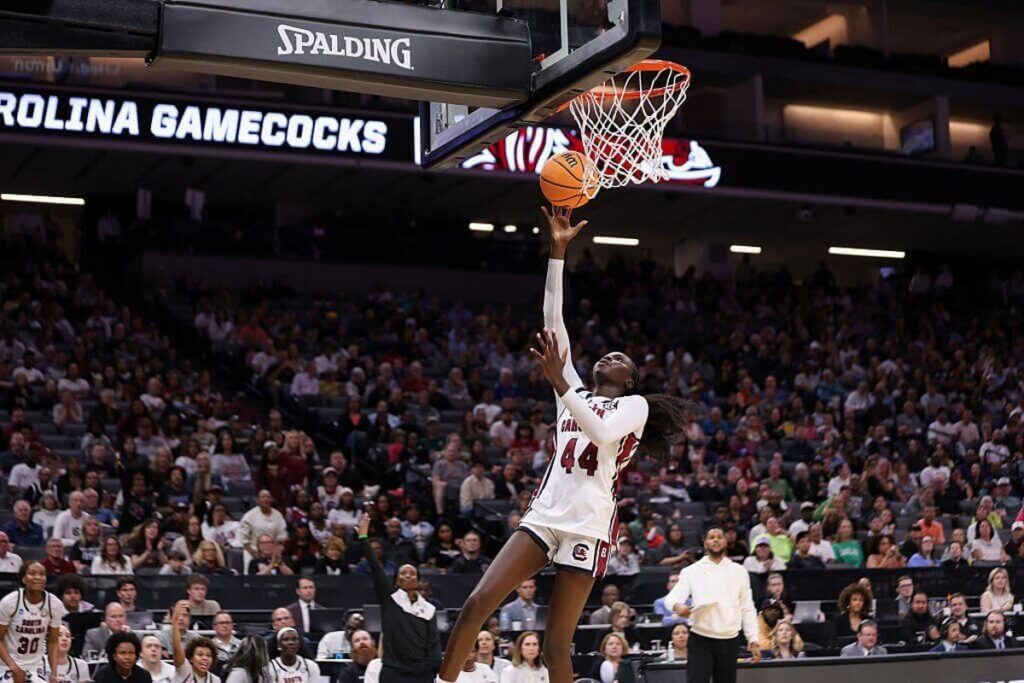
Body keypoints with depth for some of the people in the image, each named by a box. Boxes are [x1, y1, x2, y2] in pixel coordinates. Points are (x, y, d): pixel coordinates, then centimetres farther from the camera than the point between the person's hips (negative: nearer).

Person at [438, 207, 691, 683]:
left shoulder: (635, 406, 7)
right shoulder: (576, 391, 21)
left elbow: (601, 433, -17)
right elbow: (553, 318, 15)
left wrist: (558, 383, -27)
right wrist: (558, 251, 9)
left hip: (586, 528, -5)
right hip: (543, 517, 5)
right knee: (476, 603, -12)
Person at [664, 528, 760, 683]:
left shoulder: (739, 572, 9)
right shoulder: (692, 571, 2)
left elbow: (747, 609, 11)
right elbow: (672, 597, -10)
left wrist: (753, 639, 2)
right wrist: (677, 605, -34)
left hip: (729, 640, 3)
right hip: (700, 640, -2)